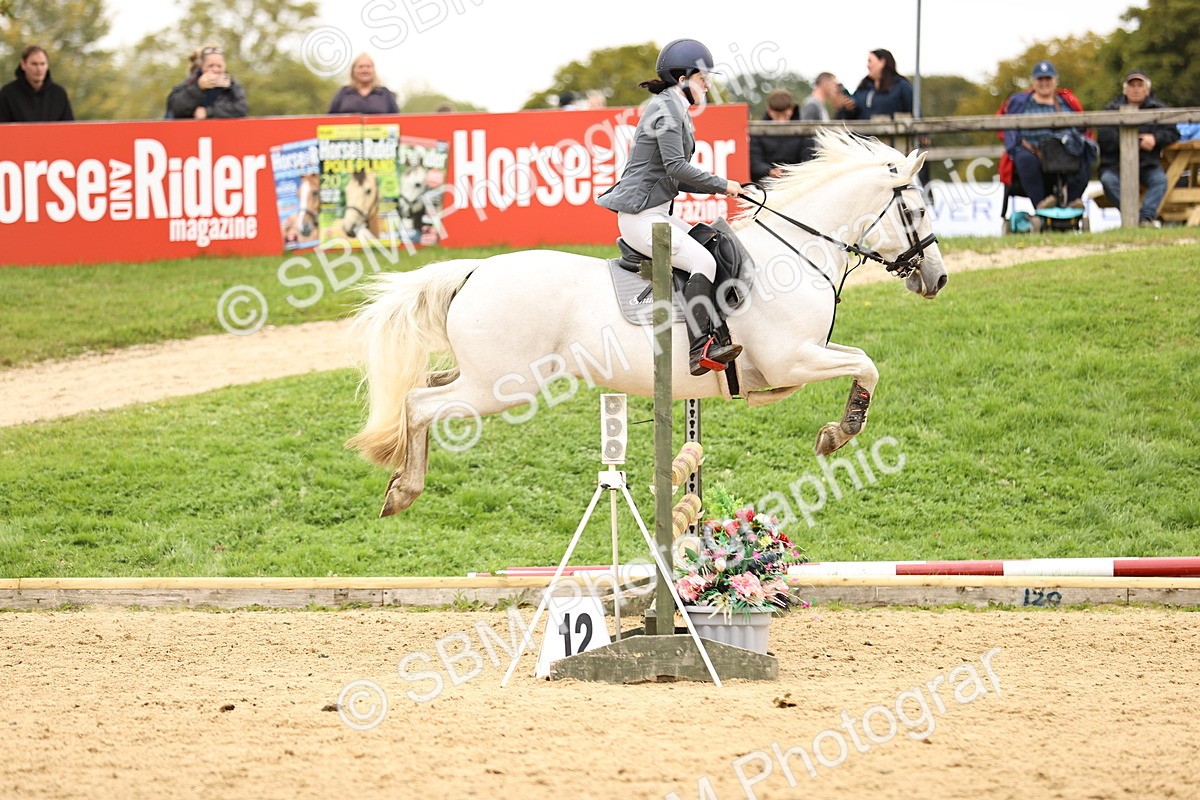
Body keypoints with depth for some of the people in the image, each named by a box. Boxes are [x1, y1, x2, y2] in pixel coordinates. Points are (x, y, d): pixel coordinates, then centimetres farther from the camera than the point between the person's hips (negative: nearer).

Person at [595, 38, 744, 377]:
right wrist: (722, 185, -12)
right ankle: (699, 350, -32)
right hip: (641, 216, -11)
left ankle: (717, 339, 0)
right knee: (703, 261, -23)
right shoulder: (666, 108, -12)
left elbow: (678, 180, 22)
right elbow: (677, 167, -21)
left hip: (657, 214, 11)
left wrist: (718, 188, 11)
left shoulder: (675, 110, 21)